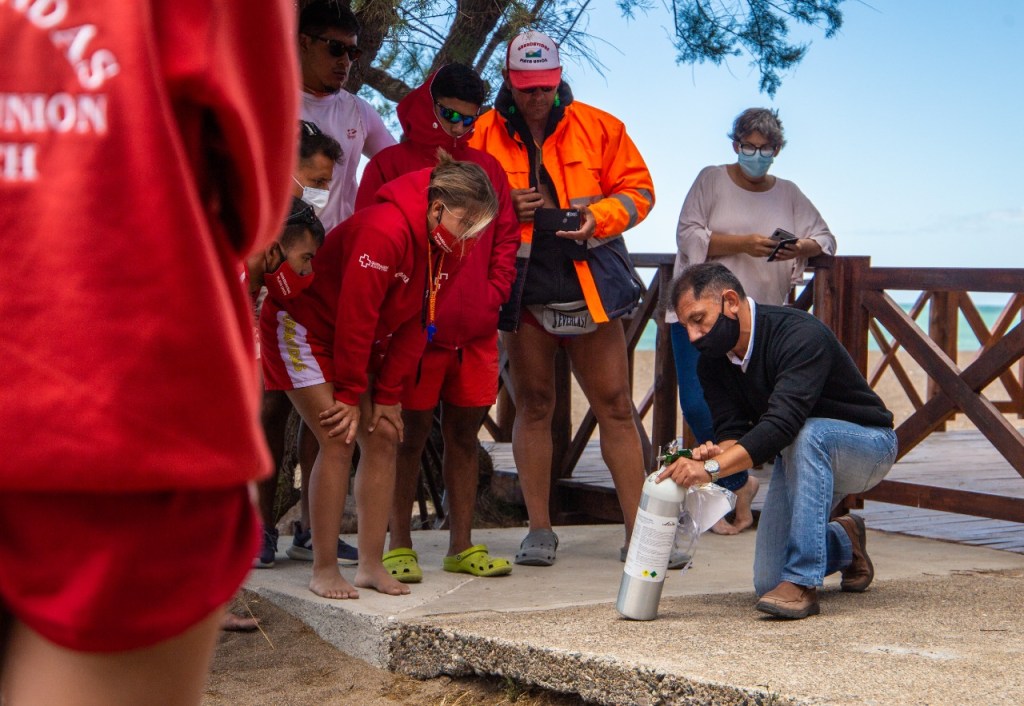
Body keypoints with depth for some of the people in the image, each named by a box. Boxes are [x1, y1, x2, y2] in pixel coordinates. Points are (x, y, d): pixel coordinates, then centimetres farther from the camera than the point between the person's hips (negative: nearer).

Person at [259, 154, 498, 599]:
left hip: (359, 343, 8)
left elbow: (415, 324, -2)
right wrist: (350, 394, -20)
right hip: (304, 327, -8)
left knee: (383, 436, -2)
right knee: (339, 440, -15)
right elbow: (355, 316, -27)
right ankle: (324, 570, -7)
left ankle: (371, 563, 4)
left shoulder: (447, 249, -4)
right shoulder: (384, 231, -31)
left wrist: (388, 395, -5)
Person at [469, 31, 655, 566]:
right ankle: (539, 530, 16)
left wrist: (598, 217, -13)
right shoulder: (484, 135, 2)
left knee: (615, 406, 0)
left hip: (591, 287, 0)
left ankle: (639, 530, 4)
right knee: (533, 406, 7)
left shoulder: (598, 127, 3)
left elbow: (637, 189, 5)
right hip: (522, 291, 0)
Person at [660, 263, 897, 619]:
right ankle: (844, 543, 28)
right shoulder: (712, 361, -8)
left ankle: (802, 582, -34)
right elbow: (732, 431, -14)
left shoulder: (801, 334, -32)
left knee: (807, 436, -41)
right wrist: (718, 453, -38)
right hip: (800, 457, 7)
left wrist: (712, 468, -52)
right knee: (767, 583, -3)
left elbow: (783, 423, -43)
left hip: (868, 446, -7)